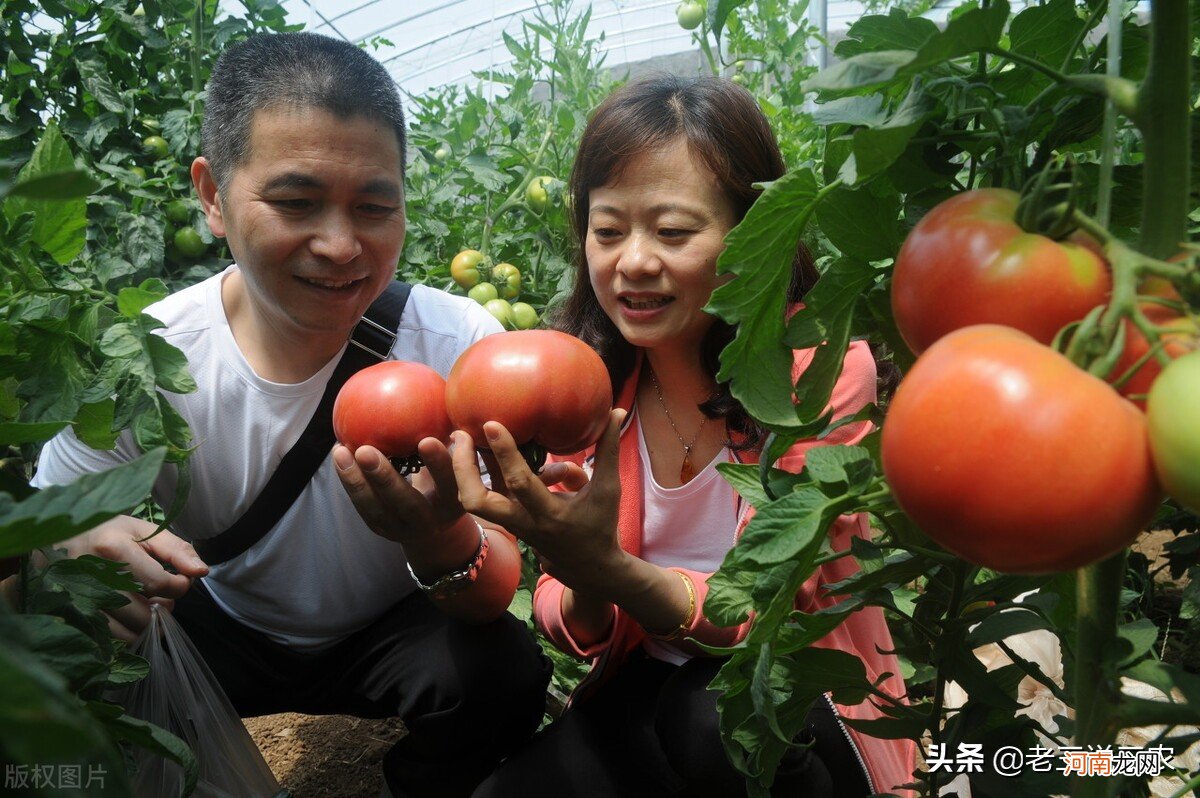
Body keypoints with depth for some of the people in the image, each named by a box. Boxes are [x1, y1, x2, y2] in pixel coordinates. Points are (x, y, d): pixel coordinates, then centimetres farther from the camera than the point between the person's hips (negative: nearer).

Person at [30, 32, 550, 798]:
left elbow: (499, 592, -24)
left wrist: (444, 541, -48)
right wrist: (71, 568, -39)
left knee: (503, 671, -28)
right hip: (222, 630, 1)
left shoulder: (459, 342, -24)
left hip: (391, 634, 0)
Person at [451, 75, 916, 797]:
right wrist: (583, 601, -28)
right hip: (650, 688, 3)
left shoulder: (822, 368, -18)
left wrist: (606, 570, -37)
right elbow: (583, 628, -2)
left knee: (710, 716, -33)